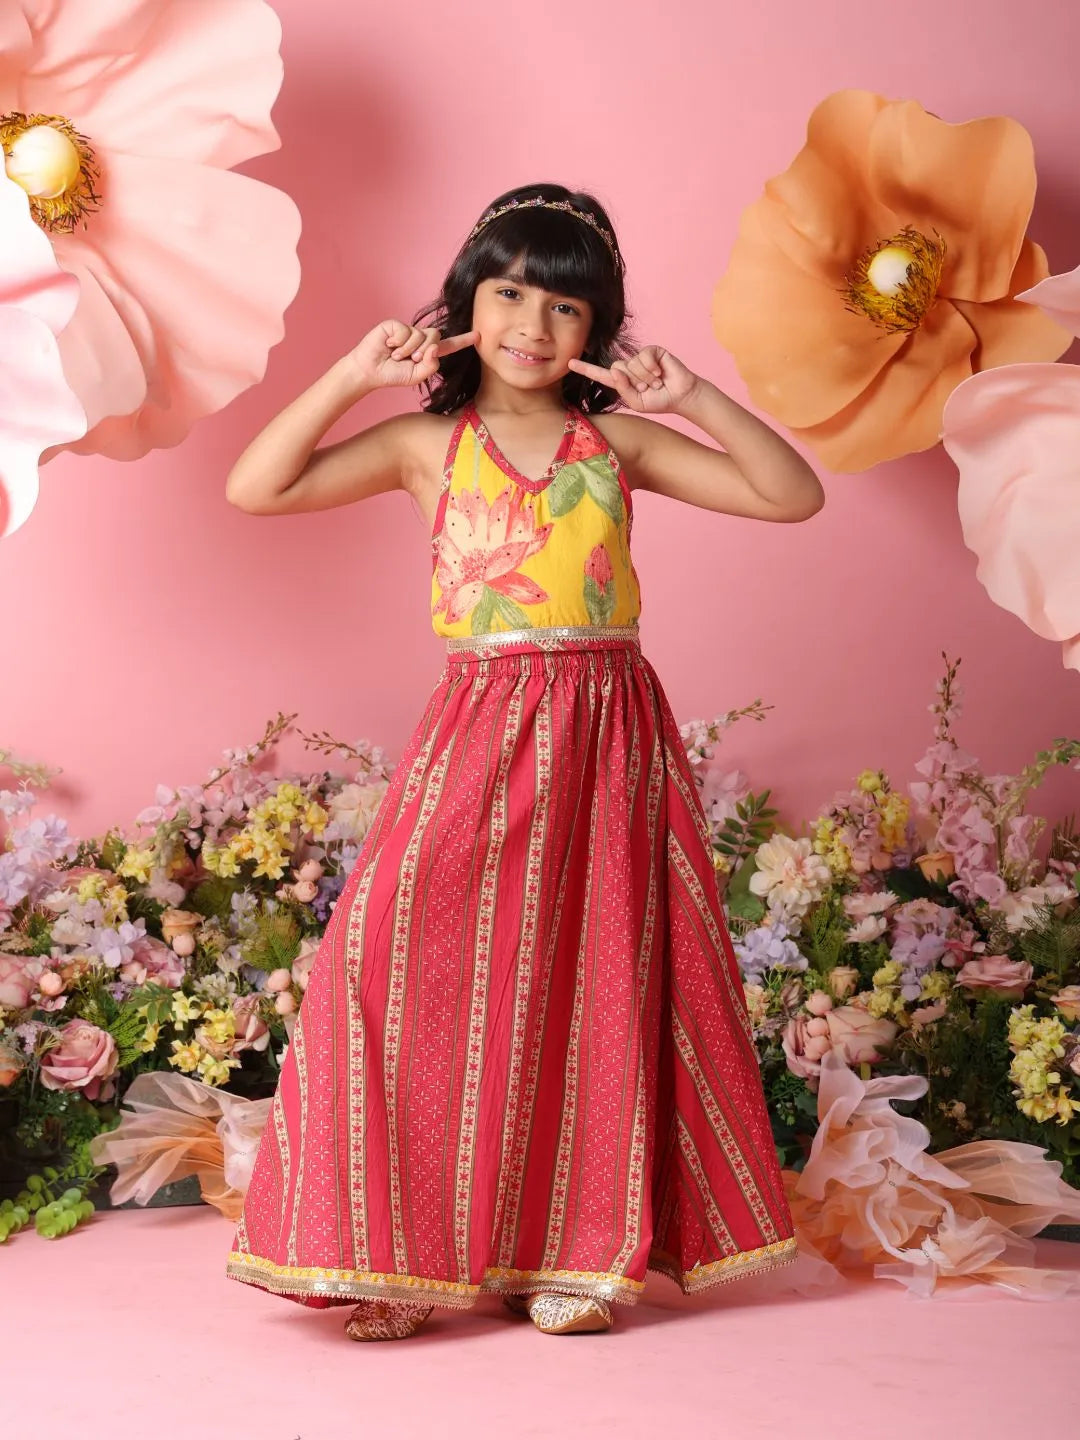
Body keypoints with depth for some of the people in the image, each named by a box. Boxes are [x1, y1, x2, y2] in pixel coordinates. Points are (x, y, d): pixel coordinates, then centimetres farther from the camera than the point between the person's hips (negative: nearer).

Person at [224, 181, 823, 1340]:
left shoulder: (617, 441, 7)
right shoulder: (427, 442, 4)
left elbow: (794, 495, 4)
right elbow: (254, 488, -4)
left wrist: (693, 399, -6)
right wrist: (353, 376, -8)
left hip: (612, 734, 2)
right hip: (481, 727, -1)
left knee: (595, 982, 4)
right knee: (411, 958, -13)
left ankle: (573, 1249, 17)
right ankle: (395, 1251, 0)